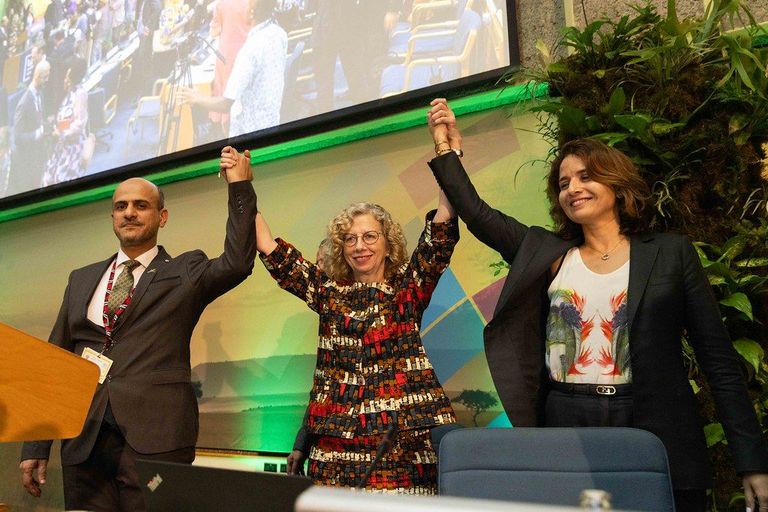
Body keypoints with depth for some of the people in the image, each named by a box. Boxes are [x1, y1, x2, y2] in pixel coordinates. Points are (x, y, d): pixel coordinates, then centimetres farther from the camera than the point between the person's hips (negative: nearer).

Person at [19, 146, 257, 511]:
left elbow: (238, 262, -14)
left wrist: (239, 186, -13)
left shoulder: (186, 272, 6)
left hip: (154, 439, -4)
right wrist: (36, 445, 11)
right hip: (83, 440, 4)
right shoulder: (82, 279, 17)